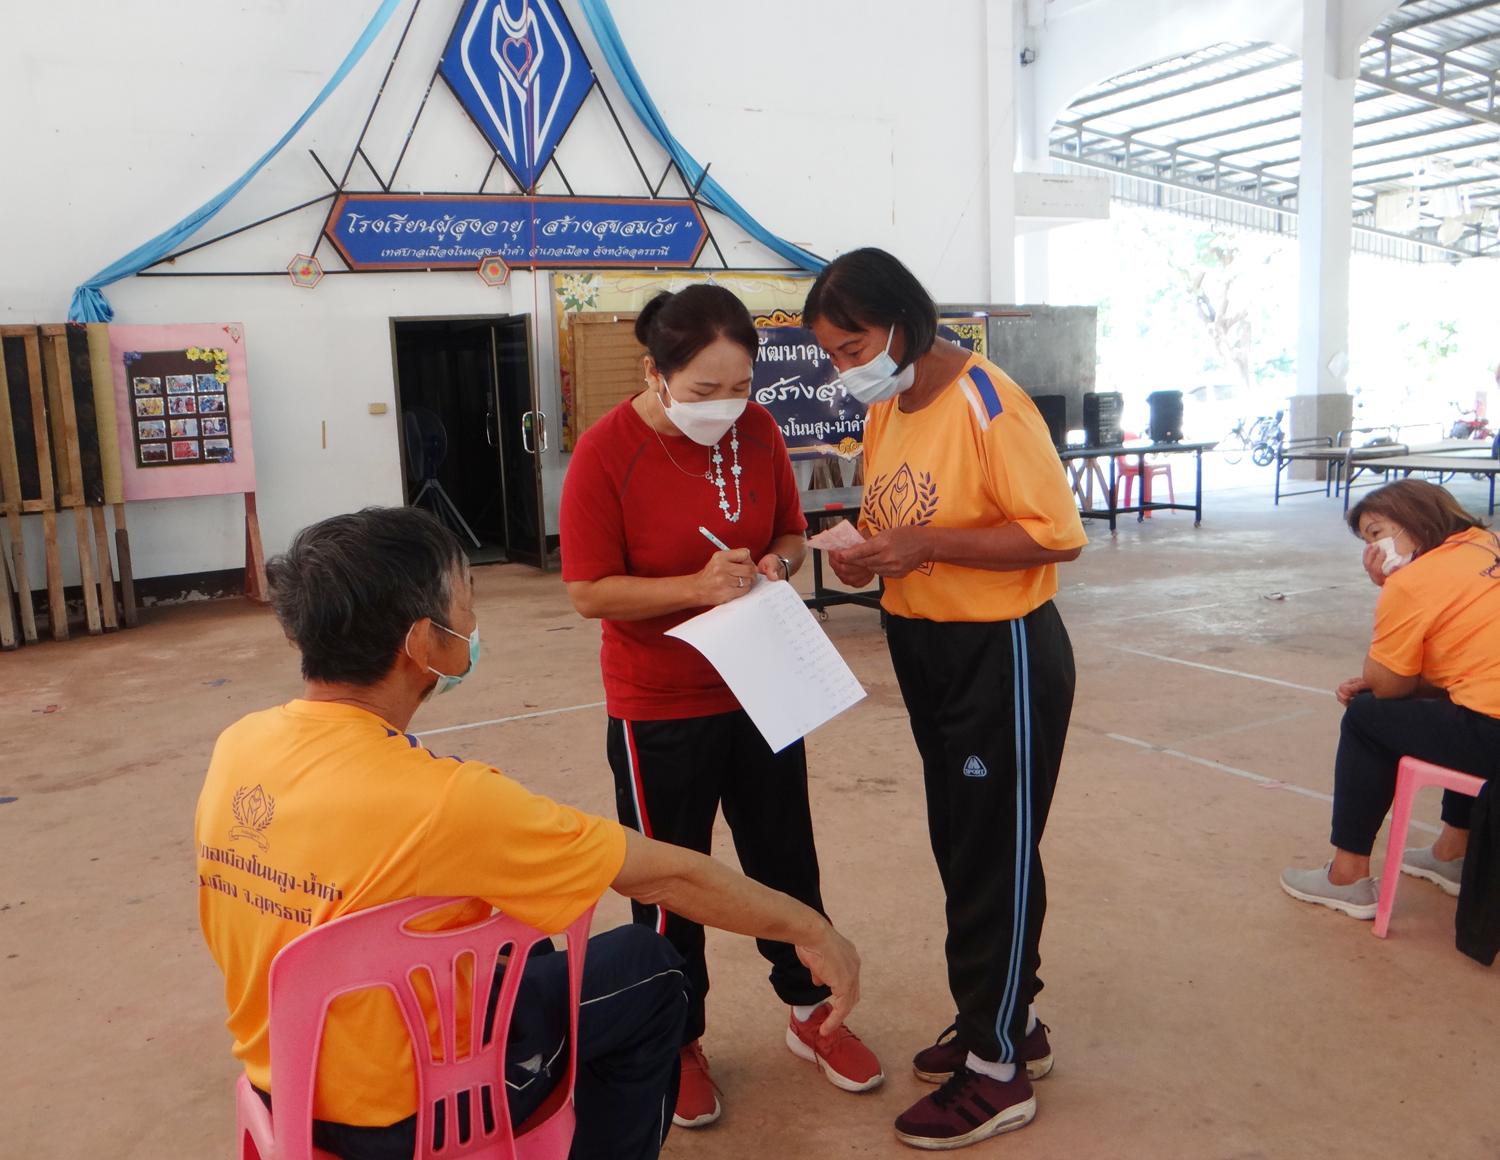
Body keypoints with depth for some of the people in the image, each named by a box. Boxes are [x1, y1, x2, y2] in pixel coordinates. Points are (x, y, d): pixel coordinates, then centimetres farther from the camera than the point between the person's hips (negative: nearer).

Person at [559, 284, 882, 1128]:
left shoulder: (758, 429, -4)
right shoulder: (606, 453, -17)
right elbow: (589, 592, -17)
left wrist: (778, 565, -14)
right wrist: (697, 587, -28)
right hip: (660, 709, -4)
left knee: (787, 859, 18)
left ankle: (811, 1012, 39)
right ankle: (680, 1041, 33)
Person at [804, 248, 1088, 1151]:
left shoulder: (987, 403, -18)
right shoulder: (885, 410, 7)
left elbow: (1059, 535, -21)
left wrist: (927, 545, -27)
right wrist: (870, 554, -5)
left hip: (1002, 653, -8)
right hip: (924, 649, 8)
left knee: (995, 856, 3)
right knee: (959, 846, 18)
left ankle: (997, 1071, 20)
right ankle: (1010, 1020, 37)